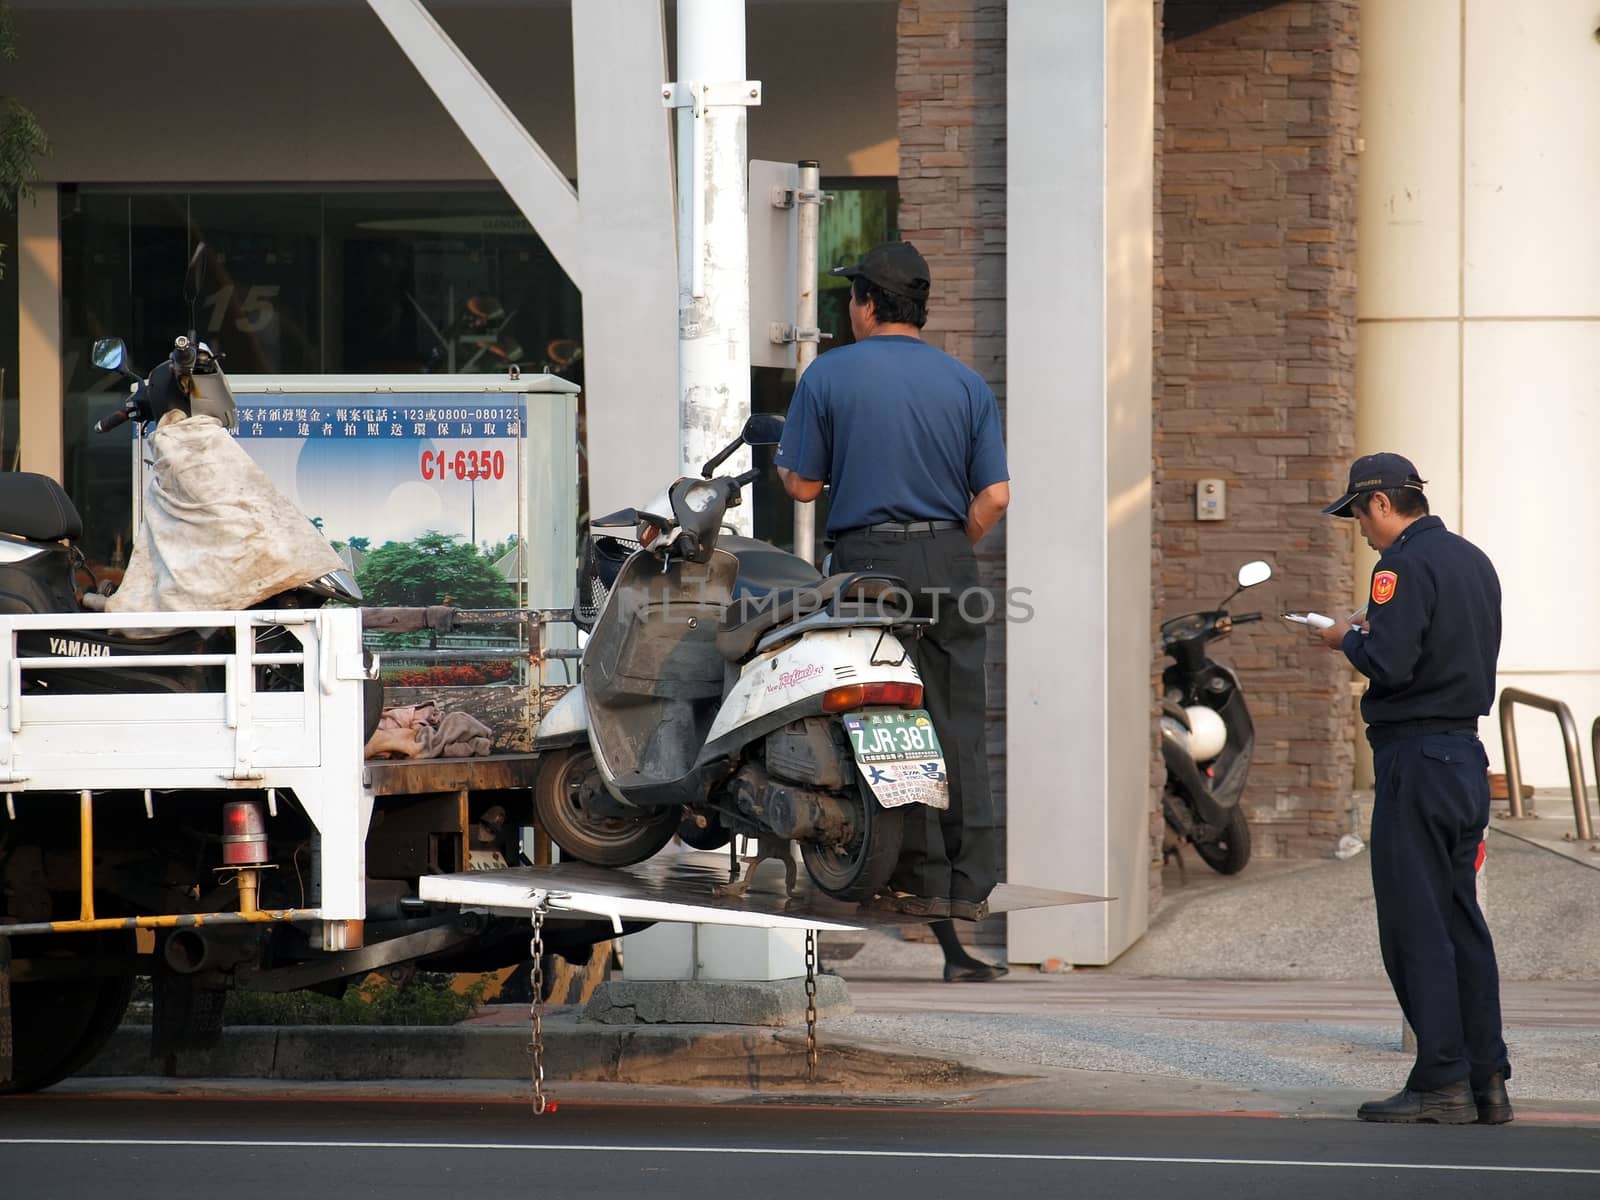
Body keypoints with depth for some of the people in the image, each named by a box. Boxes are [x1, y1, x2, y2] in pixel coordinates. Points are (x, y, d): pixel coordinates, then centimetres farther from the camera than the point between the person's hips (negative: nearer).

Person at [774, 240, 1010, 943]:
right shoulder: (966, 384, 7)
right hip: (949, 558, 3)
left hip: (870, 559, -3)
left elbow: (803, 485, 0)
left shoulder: (829, 376, -2)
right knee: (960, 727, 5)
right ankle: (970, 884, 5)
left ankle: (922, 879, -1)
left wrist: (782, 465, 23)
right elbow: (995, 495, 1)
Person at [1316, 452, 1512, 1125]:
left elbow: (1390, 663, -23)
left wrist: (1347, 639, -3)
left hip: (1417, 757, -9)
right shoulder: (1473, 561, 15)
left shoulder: (1405, 564, -13)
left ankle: (1442, 1082, -7)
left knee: (1416, 924, -5)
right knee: (1461, 920, 11)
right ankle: (1487, 1080, 9)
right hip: (1467, 755, 9)